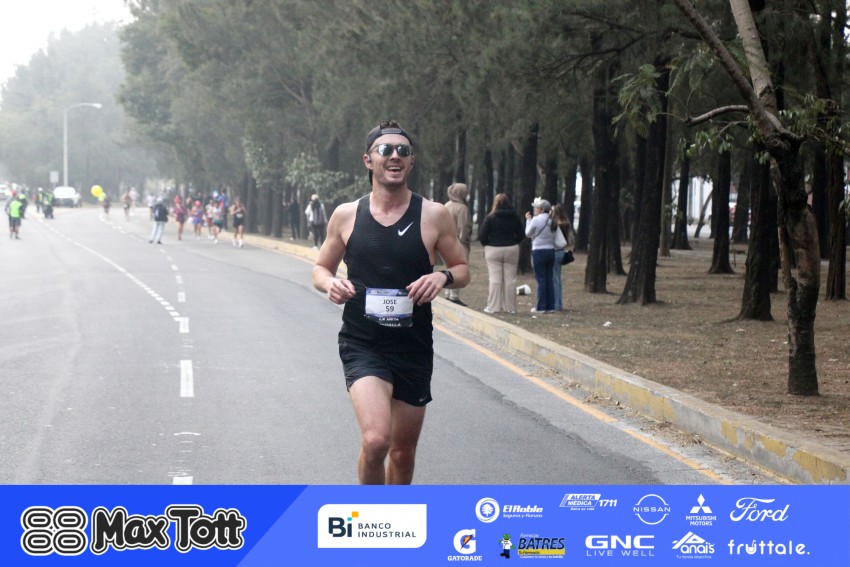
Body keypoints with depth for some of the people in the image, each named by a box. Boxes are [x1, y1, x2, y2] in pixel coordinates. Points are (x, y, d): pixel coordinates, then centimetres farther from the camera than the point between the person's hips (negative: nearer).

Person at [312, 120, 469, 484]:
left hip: (414, 348, 2)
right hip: (362, 345, -2)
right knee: (376, 440, -23)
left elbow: (463, 269, 8)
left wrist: (444, 277, -15)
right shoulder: (346, 215, 0)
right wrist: (330, 283, -11)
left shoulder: (434, 216, -2)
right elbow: (321, 268, 12)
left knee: (403, 451, 13)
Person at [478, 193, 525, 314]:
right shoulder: (515, 217, 2)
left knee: (495, 279, 1)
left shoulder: (490, 218, -10)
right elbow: (521, 234, 6)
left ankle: (493, 307, 0)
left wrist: (487, 244, 5)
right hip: (512, 249, 3)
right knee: (510, 279, 7)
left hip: (494, 250, -3)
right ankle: (510, 307, 9)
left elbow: (482, 235, -11)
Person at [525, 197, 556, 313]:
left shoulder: (536, 220, -12)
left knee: (541, 279, -2)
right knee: (549, 279, 9)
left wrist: (528, 220, 11)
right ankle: (550, 306, 11)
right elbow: (553, 237, 10)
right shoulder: (552, 221, 5)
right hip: (551, 250, 5)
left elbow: (528, 233, 0)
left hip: (539, 251, -5)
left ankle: (541, 307, -1)